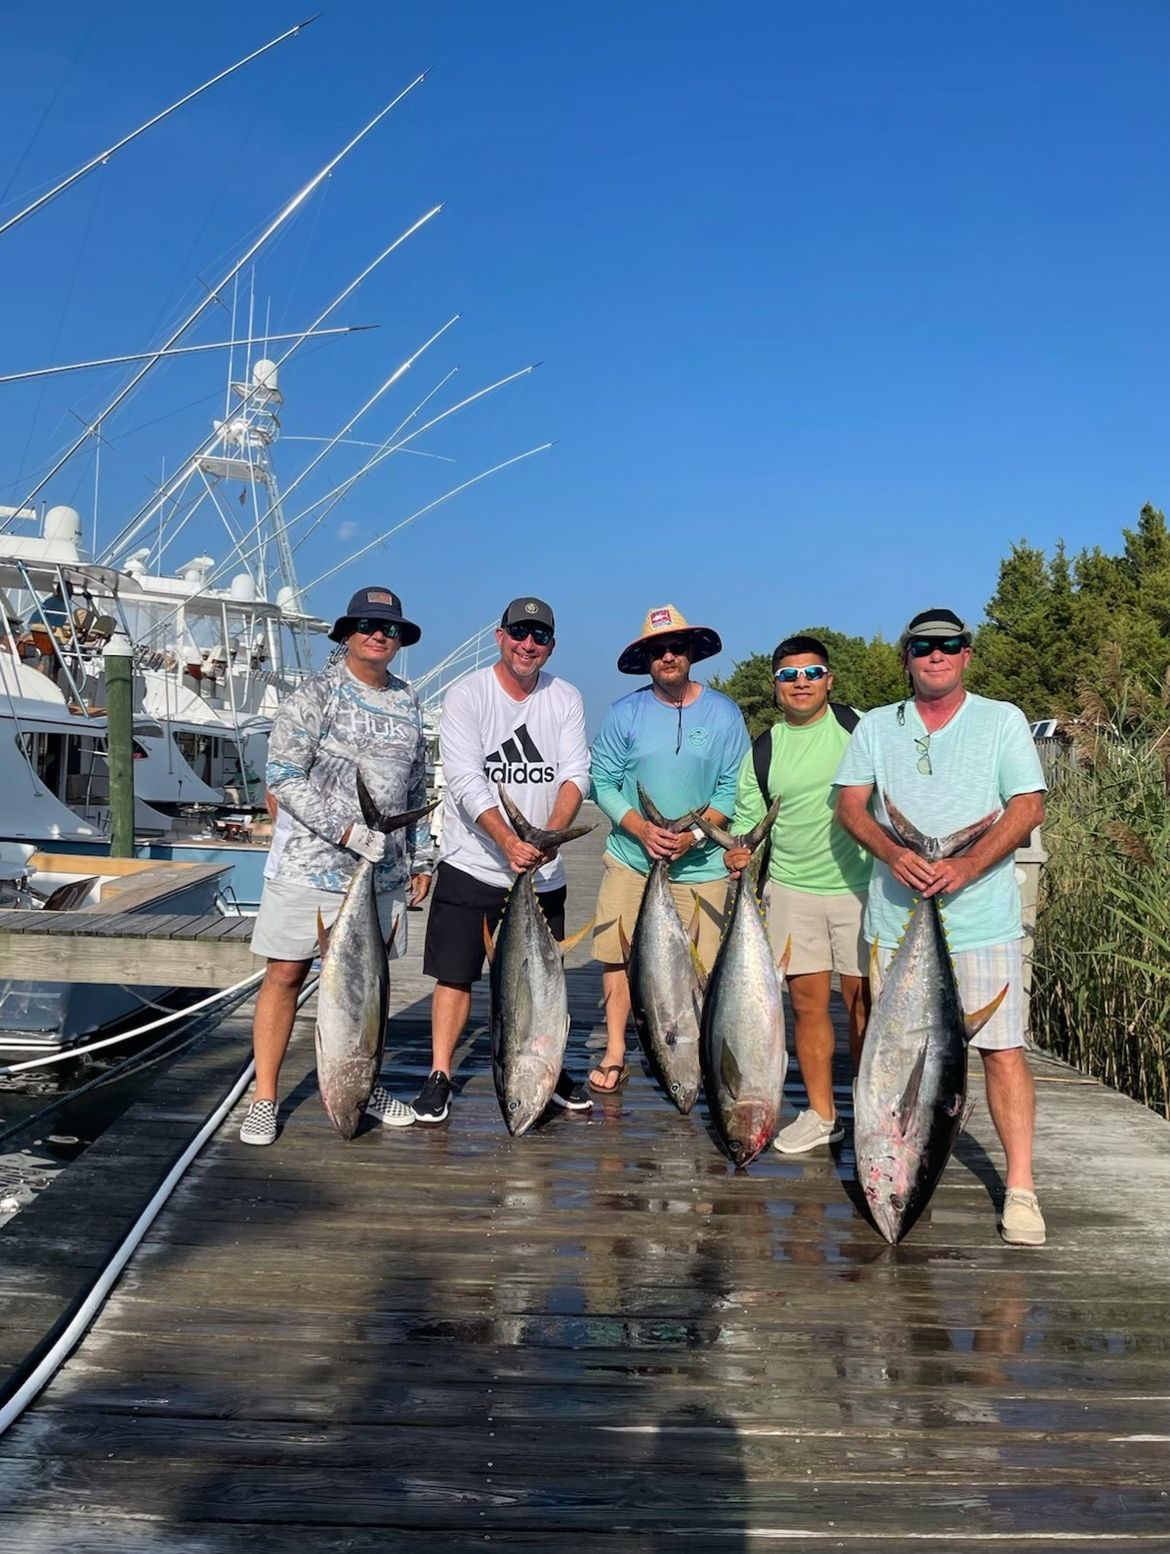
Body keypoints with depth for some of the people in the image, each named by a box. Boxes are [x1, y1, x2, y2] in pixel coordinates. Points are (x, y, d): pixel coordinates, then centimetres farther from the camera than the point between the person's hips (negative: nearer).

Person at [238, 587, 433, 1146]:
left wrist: (420, 858, 16)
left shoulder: (407, 702, 12)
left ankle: (364, 1085, 27)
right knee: (285, 975, -1)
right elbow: (283, 777, -12)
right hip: (310, 864, -5)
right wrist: (347, 830, -18)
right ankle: (263, 1099, 9)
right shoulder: (315, 695, -6)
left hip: (383, 870, 5)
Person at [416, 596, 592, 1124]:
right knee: (456, 976, 1)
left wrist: (551, 833, -23)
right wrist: (508, 841, -31)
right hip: (470, 865, -3)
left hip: (543, 872, 3)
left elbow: (575, 774, -4)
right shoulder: (466, 695, -9)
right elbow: (465, 780, -18)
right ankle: (439, 1075, 14)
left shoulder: (565, 698, 3)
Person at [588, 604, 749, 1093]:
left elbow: (732, 788, 1)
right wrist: (642, 830, -13)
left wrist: (695, 833, -14)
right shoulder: (625, 712, 1)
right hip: (630, 857, 1)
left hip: (700, 864, -1)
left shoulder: (723, 713, 0)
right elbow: (603, 781, 1)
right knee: (616, 955, 1)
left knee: (699, 968, 1)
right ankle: (615, 1054, 12)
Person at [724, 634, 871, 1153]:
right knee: (807, 999, 6)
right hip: (791, 889, 3)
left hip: (858, 884, -2)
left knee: (862, 999, 1)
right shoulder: (762, 751, 7)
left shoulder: (858, 727, 0)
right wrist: (739, 852, -11)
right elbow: (748, 820, 10)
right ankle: (821, 1114, 18)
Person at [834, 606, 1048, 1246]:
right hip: (895, 915, 3)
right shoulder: (876, 726, 12)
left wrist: (966, 867, -17)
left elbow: (1028, 807, -3)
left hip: (981, 917, -2)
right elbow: (850, 804, 5)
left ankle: (1020, 1187, 1)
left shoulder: (1002, 720, 5)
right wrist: (894, 854, -15)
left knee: (1002, 1049, -5)